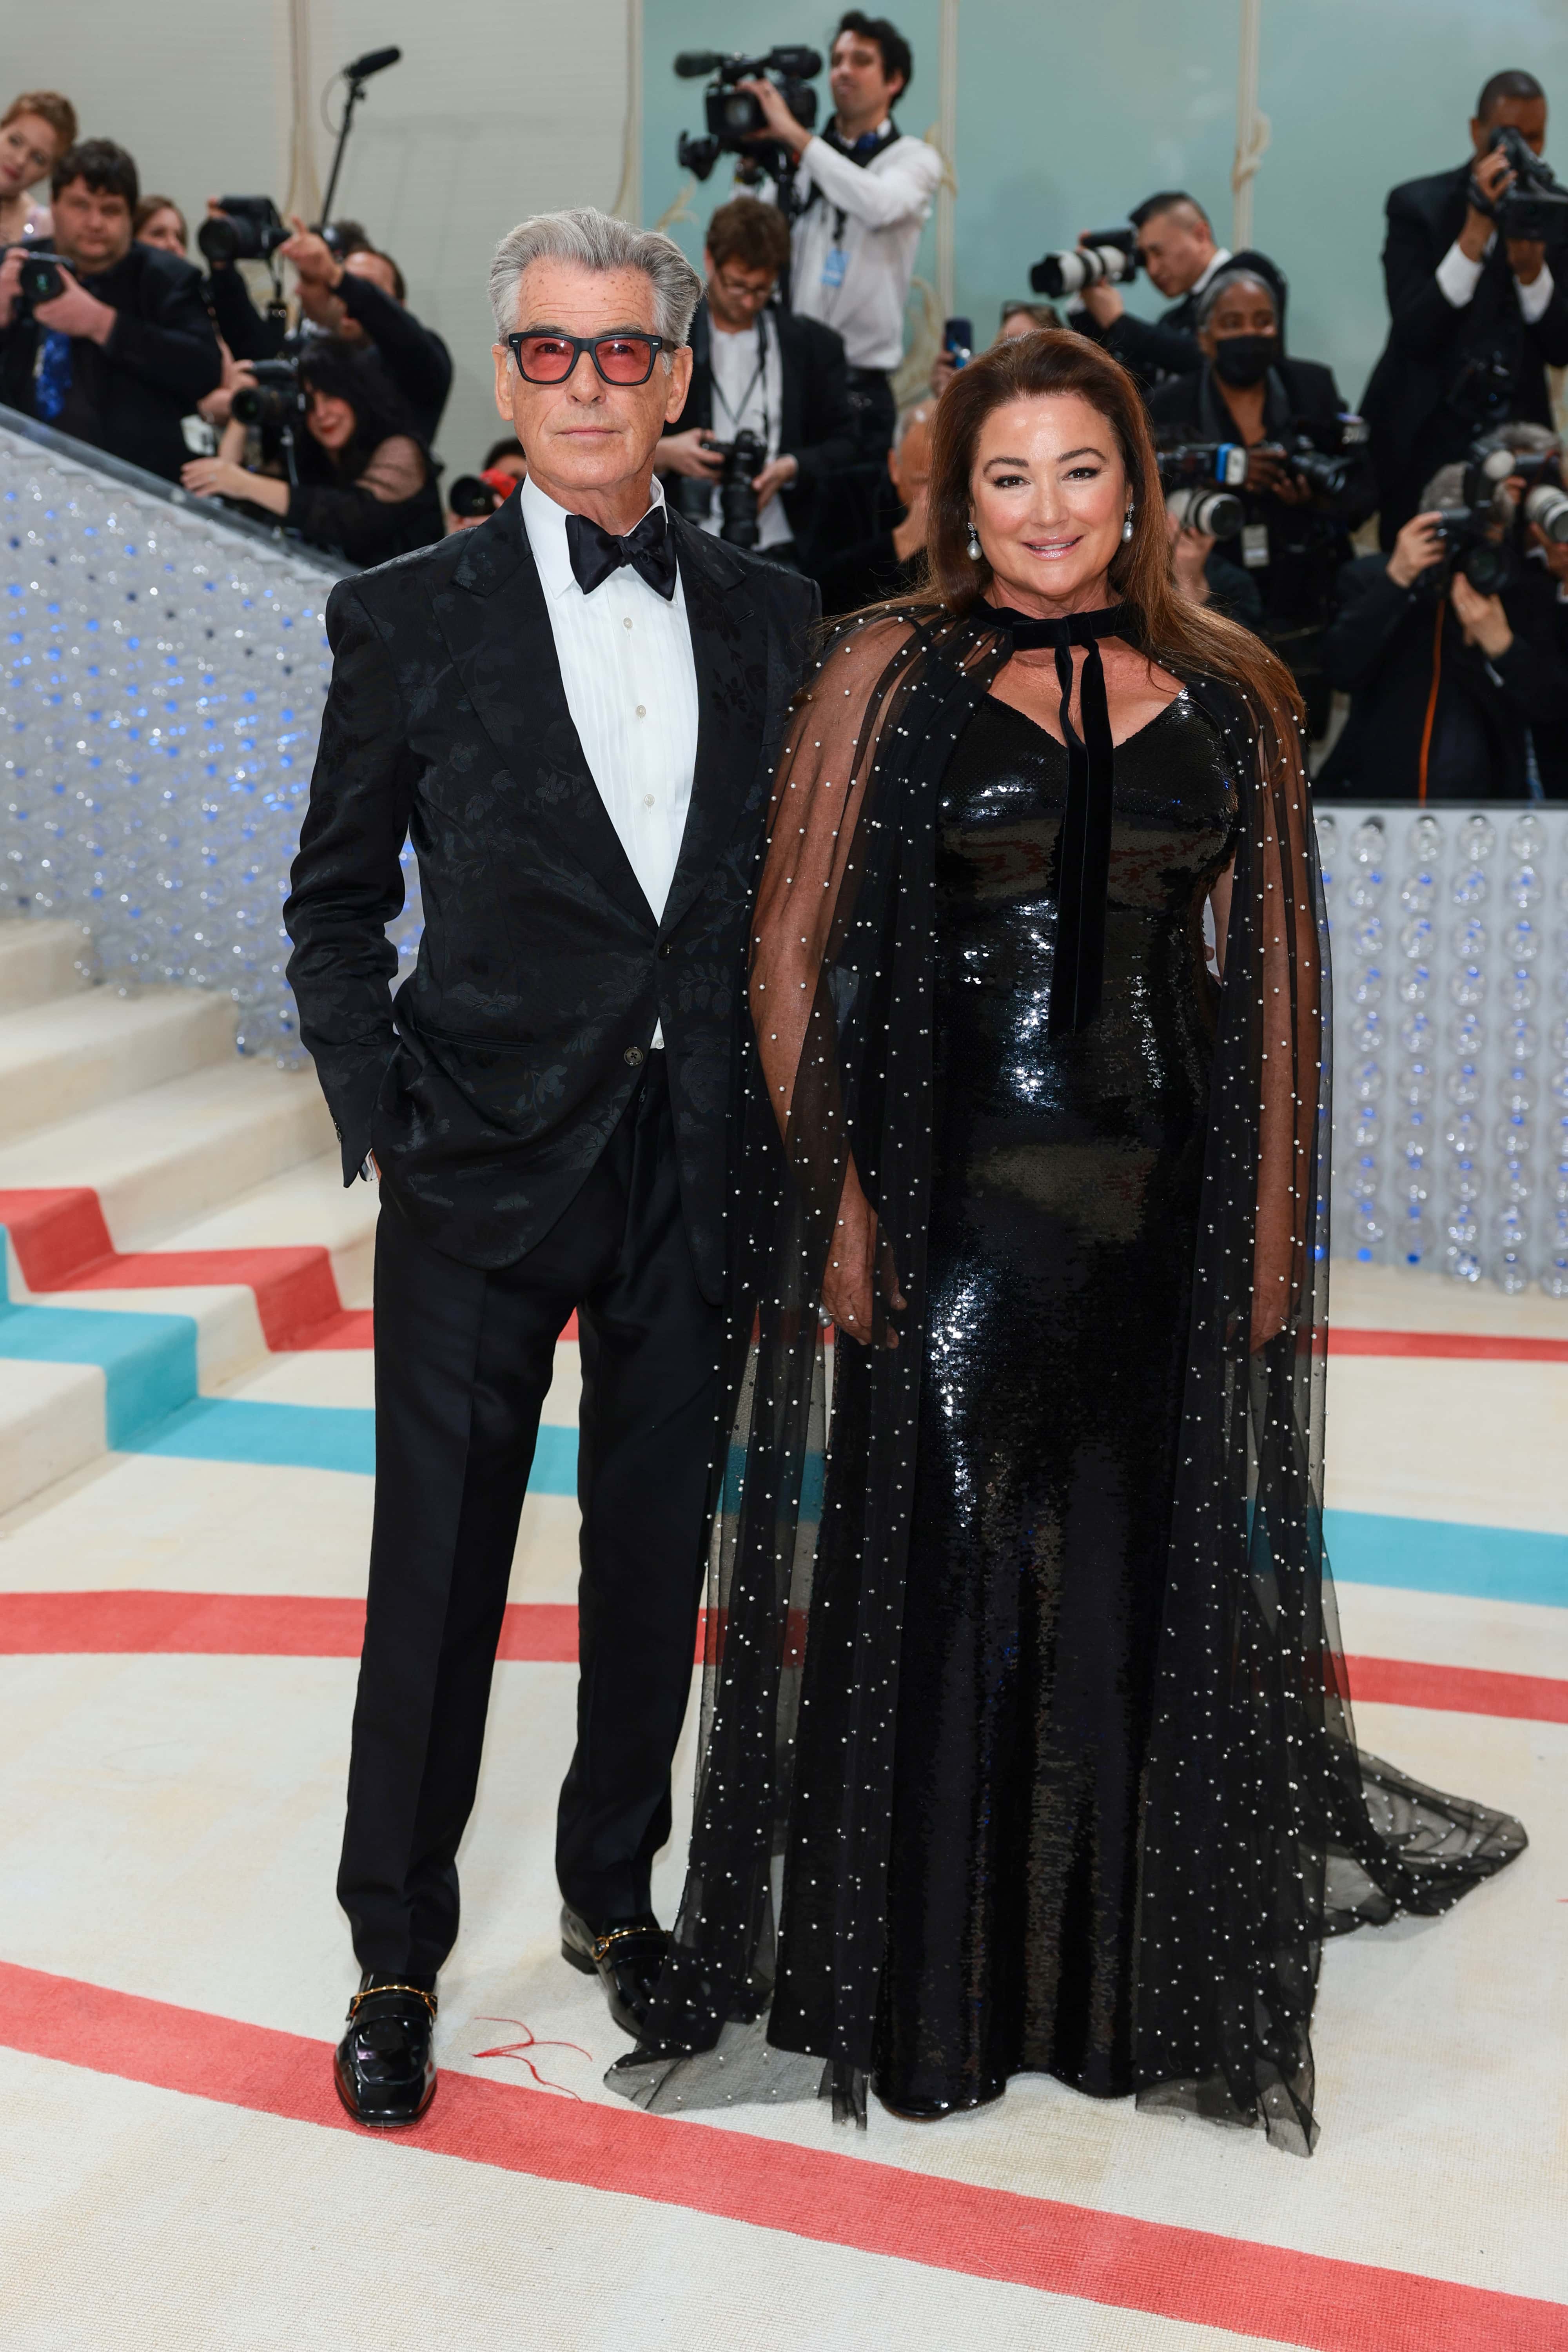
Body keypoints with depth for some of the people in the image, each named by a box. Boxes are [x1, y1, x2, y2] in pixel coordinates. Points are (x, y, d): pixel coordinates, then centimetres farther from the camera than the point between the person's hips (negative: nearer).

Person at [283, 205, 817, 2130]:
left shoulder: (767, 614, 6)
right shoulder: (407, 621, -1)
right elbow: (334, 903, 3)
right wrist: (379, 1115, -6)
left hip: (699, 1163, 3)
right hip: (485, 1172, -2)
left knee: (655, 1559, 13)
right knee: (437, 1574, 5)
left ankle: (612, 1888, 34)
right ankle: (397, 1951, 23)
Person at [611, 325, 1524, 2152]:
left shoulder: (1228, 695, 8)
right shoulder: (890, 676, 1)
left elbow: (1273, 972, 9)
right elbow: (793, 952, -2)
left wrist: (1273, 1216, 3)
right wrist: (834, 1201, -8)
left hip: (1170, 1206, 3)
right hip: (957, 1193, -2)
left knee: (1143, 1584, 11)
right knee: (945, 1578, 5)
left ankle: (1127, 1976, 32)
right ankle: (924, 1995, 25)